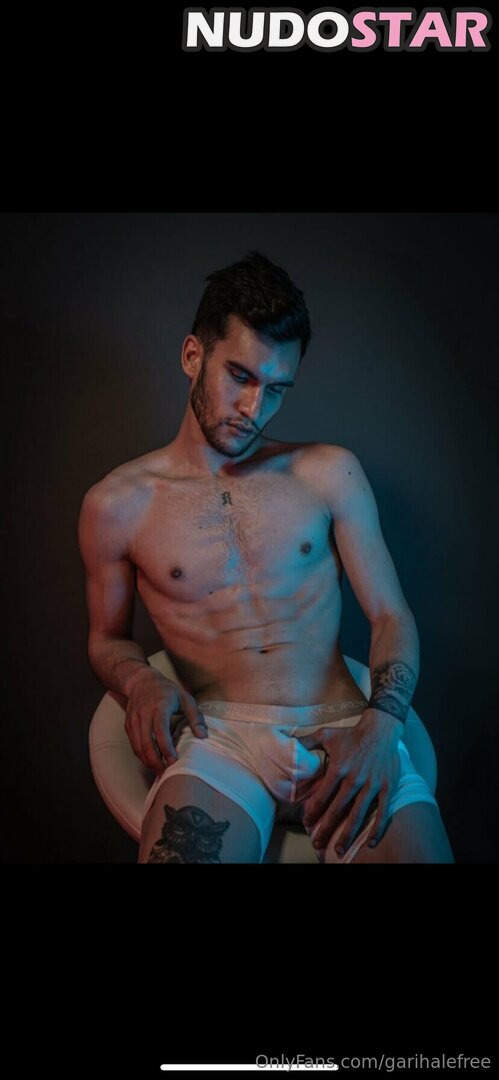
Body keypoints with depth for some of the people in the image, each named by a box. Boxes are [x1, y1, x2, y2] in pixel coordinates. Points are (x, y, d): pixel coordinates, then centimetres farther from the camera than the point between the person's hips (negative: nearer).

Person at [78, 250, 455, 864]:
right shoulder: (116, 505, 6)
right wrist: (140, 682, -7)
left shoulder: (330, 473, 9)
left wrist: (381, 722, -10)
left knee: (417, 847, -24)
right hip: (220, 734, -1)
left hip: (343, 729, 2)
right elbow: (106, 637, 17)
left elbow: (391, 615, 9)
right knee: (183, 846, -32)